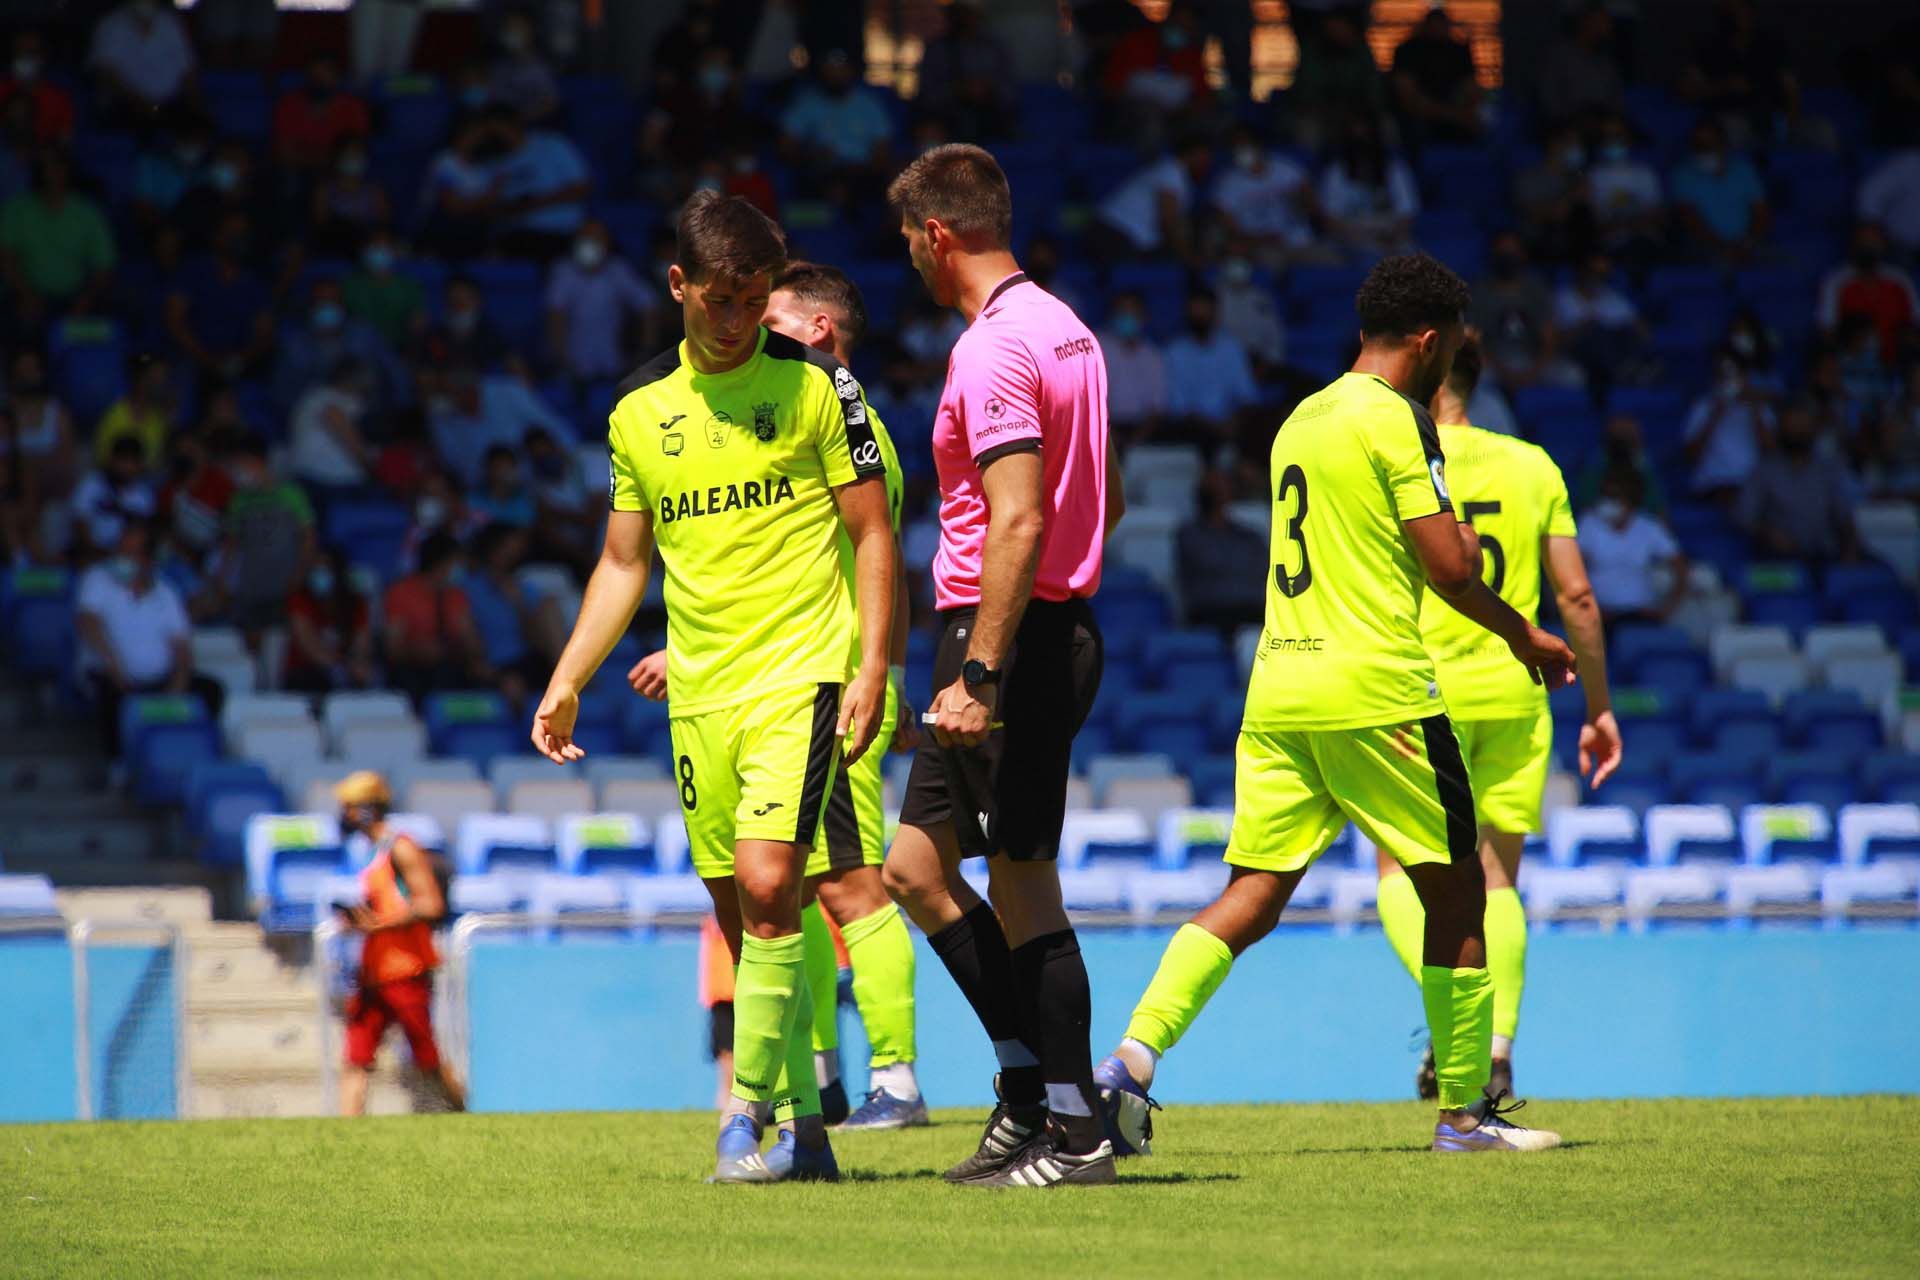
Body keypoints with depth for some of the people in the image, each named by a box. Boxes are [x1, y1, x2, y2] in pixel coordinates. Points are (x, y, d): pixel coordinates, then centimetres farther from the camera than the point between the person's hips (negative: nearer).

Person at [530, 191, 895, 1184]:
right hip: (698, 691, 5)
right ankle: (802, 1121, 12)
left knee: (766, 886, -19)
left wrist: (872, 671, -9)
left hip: (799, 671, -5)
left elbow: (873, 534, 0)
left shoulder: (814, 385, -2)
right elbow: (624, 562, 18)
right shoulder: (640, 410, 10)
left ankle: (752, 1109, -10)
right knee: (739, 914, 4)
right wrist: (566, 682, 12)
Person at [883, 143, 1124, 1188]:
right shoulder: (1064, 330, 15)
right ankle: (1032, 1089, 13)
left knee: (1022, 883, -6)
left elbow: (1018, 521, -24)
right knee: (914, 867, 12)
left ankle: (1071, 1131, -3)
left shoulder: (993, 349, -16)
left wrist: (977, 673, -25)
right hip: (1062, 626, 10)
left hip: (1004, 634, -10)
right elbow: (1104, 501, 21)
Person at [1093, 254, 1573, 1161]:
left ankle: (1131, 1060, -14)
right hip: (1372, 691, -7)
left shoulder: (1301, 420, 16)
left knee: (1252, 897, 4)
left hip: (1277, 690, 7)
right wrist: (1520, 634, 6)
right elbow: (1450, 568, -11)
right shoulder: (1396, 422, -8)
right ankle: (1463, 1112, 8)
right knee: (1455, 889, 5)